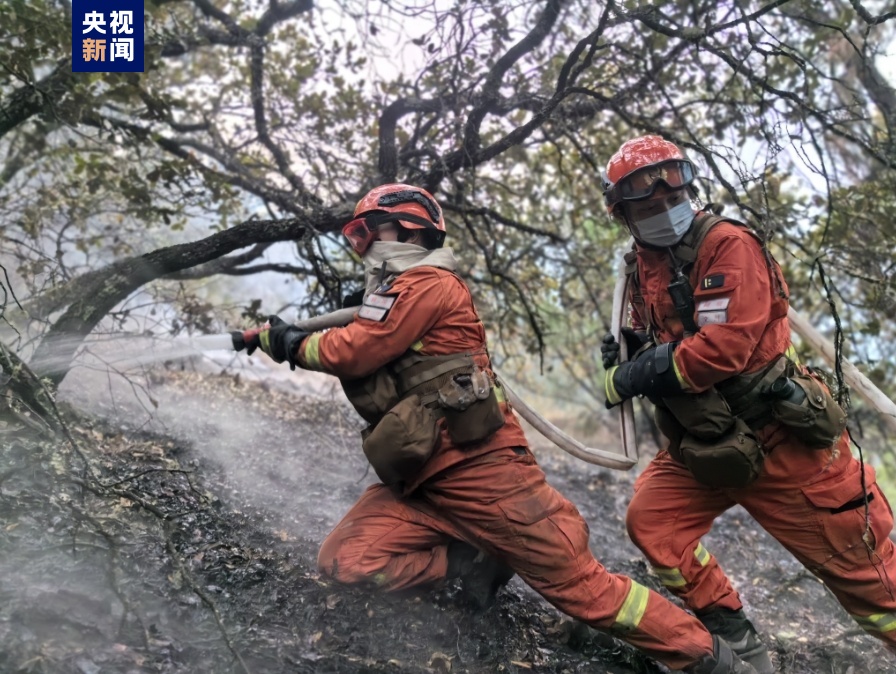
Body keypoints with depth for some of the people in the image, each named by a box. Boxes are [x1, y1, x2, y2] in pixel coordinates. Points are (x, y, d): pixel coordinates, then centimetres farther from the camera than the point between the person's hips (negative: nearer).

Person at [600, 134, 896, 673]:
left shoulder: (728, 244, -16)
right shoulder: (641, 269, 7)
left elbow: (726, 346, -27)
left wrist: (633, 378, -20)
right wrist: (628, 354, -3)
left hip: (784, 440, -7)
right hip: (703, 447, 7)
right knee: (651, 520, -5)